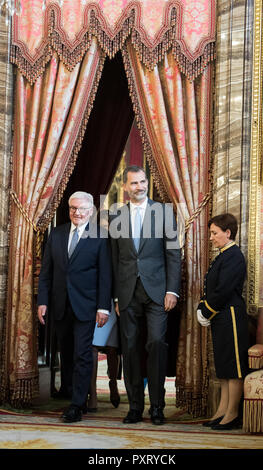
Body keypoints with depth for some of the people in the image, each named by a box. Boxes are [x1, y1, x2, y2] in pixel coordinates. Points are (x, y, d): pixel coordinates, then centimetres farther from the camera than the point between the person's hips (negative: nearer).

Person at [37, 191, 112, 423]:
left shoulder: (100, 237, -3)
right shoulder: (56, 234, 9)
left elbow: (105, 275, -4)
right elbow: (46, 271, 9)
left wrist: (103, 307, -11)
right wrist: (43, 301, 2)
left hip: (85, 306, -4)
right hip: (60, 306, 4)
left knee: (82, 354, -6)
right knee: (66, 355, 11)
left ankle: (77, 406, -3)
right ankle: (76, 398, 23)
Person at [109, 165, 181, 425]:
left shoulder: (163, 211, 4)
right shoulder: (115, 216, 10)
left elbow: (173, 253, 2)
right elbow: (114, 258, 11)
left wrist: (172, 290, -5)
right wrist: (116, 295, 7)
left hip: (156, 290, -2)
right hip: (127, 293, 2)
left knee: (156, 343, -10)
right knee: (130, 348, 4)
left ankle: (156, 406, 0)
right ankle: (135, 407, 12)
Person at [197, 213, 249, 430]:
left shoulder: (234, 256, -14)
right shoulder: (223, 256, 17)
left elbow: (223, 291, -19)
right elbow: (211, 288, 19)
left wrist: (206, 312, -11)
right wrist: (202, 308, 5)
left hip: (231, 318, -10)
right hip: (220, 319, 10)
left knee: (234, 367, -4)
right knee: (224, 366, 13)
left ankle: (232, 414, 1)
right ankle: (223, 410, 19)